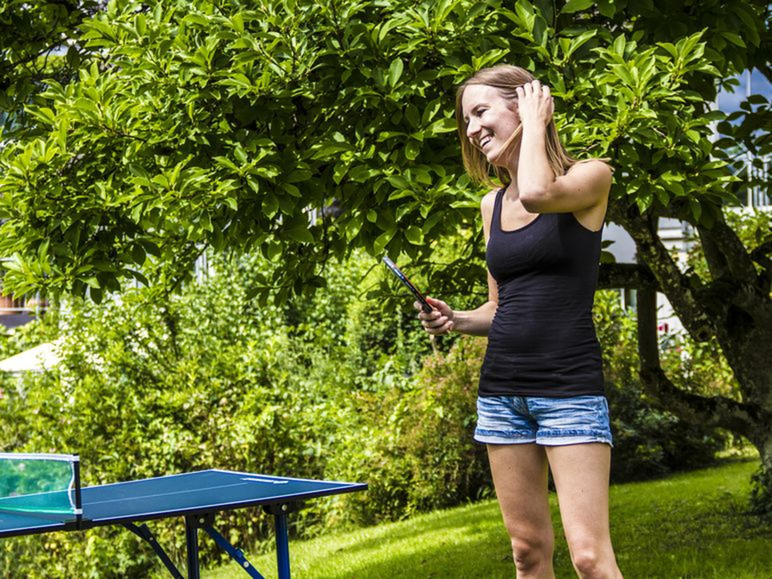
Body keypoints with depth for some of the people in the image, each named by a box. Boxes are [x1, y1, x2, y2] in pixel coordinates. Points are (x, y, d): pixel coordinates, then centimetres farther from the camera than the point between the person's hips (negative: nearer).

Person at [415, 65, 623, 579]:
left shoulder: (590, 176, -3)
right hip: (501, 391, 6)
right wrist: (455, 320, 1)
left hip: (570, 389, -6)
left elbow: (536, 194, -27)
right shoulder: (492, 204, 14)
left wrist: (535, 122, -10)